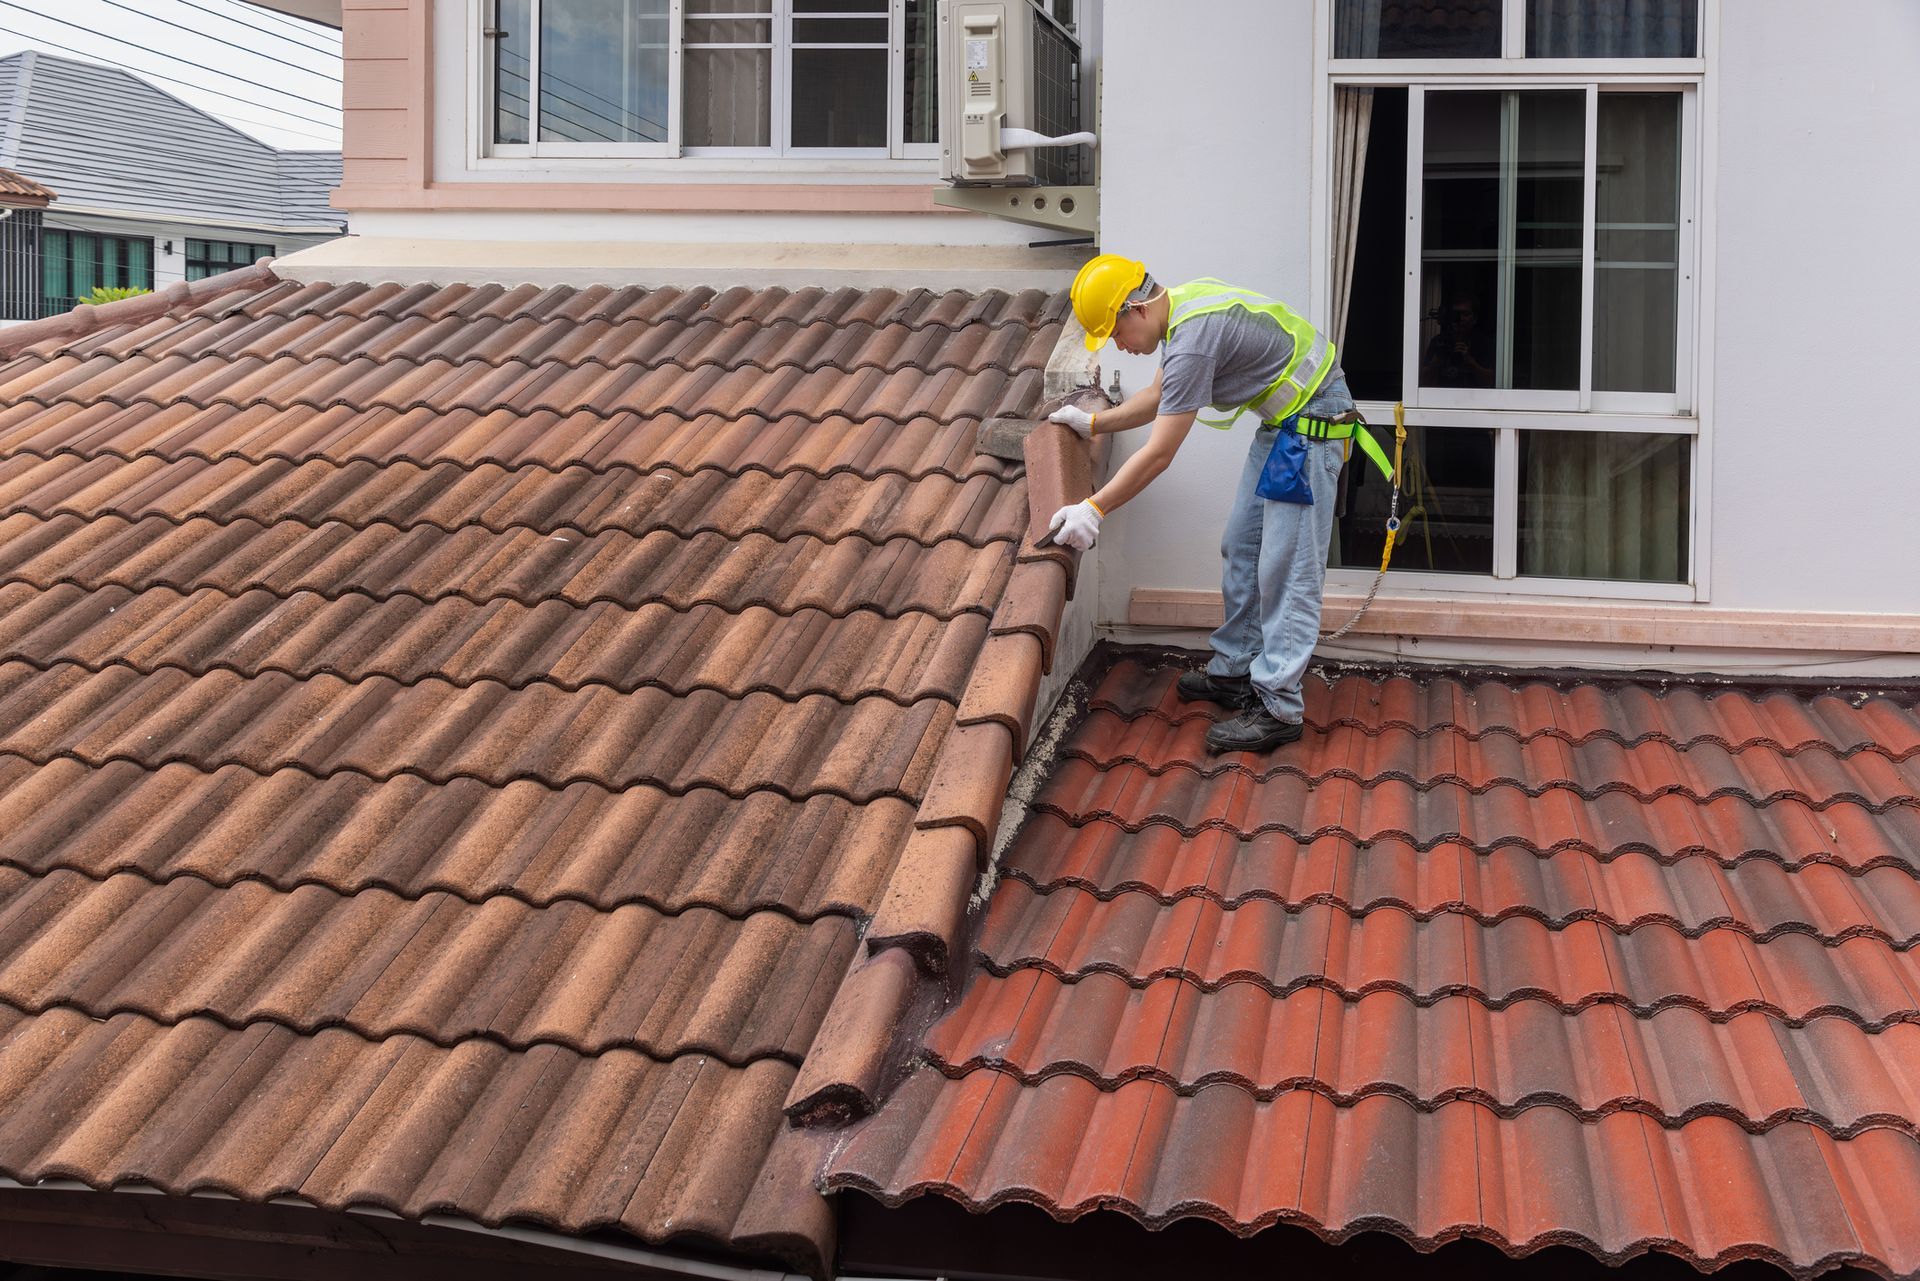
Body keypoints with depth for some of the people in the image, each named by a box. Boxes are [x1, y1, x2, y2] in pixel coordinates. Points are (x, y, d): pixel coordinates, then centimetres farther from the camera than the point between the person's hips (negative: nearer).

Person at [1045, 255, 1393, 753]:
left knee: (1287, 568, -9)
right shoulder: (1184, 304, 5)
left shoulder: (1192, 340, -26)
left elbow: (1158, 455, -24)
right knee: (1241, 548, 16)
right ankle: (1234, 671, 26)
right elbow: (1161, 395, 22)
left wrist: (1093, 510, -18)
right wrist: (1093, 423, 24)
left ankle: (1278, 708, -6)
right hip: (1283, 418, 11)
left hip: (1310, 422, -11)